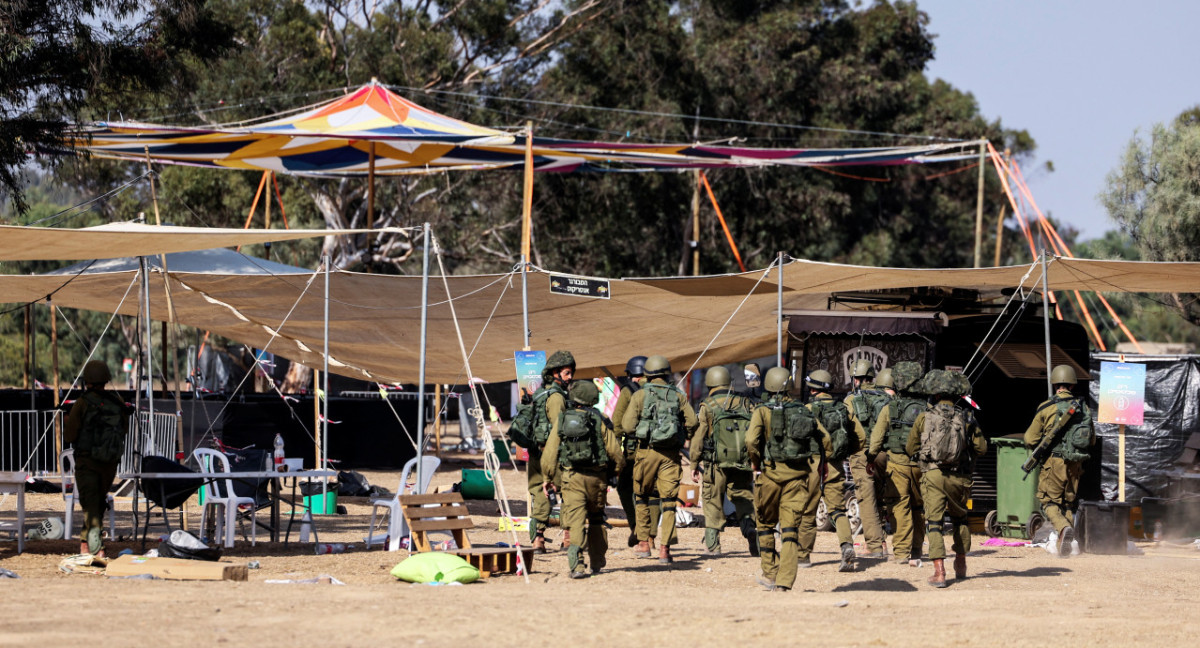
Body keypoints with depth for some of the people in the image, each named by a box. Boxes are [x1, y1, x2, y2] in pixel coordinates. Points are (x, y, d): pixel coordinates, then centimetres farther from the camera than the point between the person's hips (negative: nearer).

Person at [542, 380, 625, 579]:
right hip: (596, 477, 1)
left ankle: (576, 565, -24)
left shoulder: (562, 421, 2)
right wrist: (615, 471, 18)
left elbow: (549, 455, 4)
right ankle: (596, 563, 25)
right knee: (596, 519, 19)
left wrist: (549, 478, 19)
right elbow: (616, 453, -2)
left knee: (575, 520, -7)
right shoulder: (599, 421, -1)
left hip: (571, 478, -1)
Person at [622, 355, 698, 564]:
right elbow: (692, 421, -3)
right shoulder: (678, 396, 5)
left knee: (642, 497, 16)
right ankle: (665, 548, -6)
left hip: (647, 451, -1)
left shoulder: (640, 395, -1)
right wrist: (683, 437, 15)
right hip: (670, 453, 1)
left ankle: (643, 543, 17)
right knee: (668, 501, 3)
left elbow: (628, 425, -5)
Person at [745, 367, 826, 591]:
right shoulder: (803, 410, 8)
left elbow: (751, 440, -17)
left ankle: (770, 574, 20)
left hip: (771, 472, -2)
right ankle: (785, 581, -7)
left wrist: (755, 462, -1)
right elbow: (824, 437, 5)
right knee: (790, 528, 1)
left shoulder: (763, 411, -3)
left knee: (766, 523, 17)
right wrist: (812, 460, 15)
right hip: (799, 473, 2)